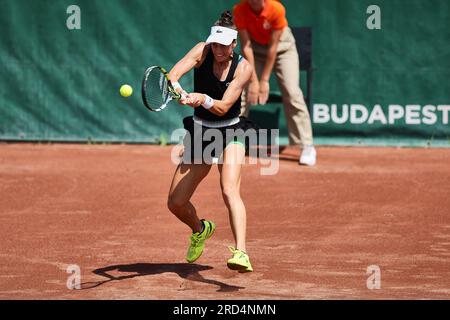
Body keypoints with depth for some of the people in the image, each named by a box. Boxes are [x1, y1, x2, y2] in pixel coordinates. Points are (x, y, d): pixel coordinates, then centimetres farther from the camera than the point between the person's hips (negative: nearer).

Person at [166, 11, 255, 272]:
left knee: (230, 191, -29)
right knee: (176, 204, 5)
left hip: (230, 132, -3)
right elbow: (172, 74, -24)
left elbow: (223, 107, -22)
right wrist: (177, 89, -46)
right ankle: (200, 230, 39)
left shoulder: (244, 68, -14)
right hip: (200, 132, 4)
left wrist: (203, 99, -42)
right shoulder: (202, 51, -9)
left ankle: (241, 253, -41)